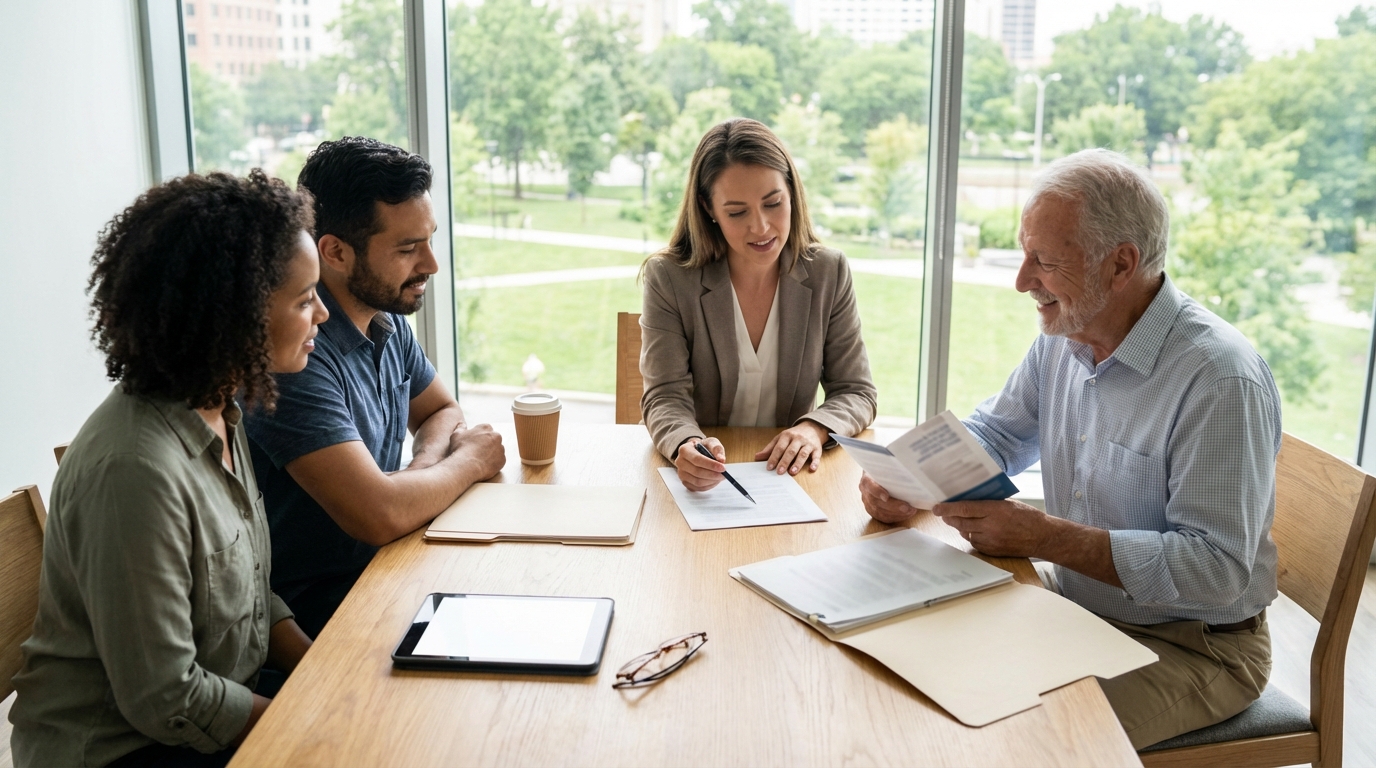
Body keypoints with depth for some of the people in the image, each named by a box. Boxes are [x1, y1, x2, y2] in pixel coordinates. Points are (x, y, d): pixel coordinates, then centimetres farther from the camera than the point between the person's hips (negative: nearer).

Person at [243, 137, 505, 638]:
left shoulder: (389, 319, 0)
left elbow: (442, 411, 16)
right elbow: (380, 516, -32)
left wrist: (422, 471, -8)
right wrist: (468, 461, -13)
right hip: (313, 617, -7)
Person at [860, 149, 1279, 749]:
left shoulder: (1220, 379, -25)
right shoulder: (1062, 340, 0)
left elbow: (1216, 567, -28)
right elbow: (992, 436, 12)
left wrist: (1042, 536, -30)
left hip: (1194, 647, -7)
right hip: (1074, 603, 7)